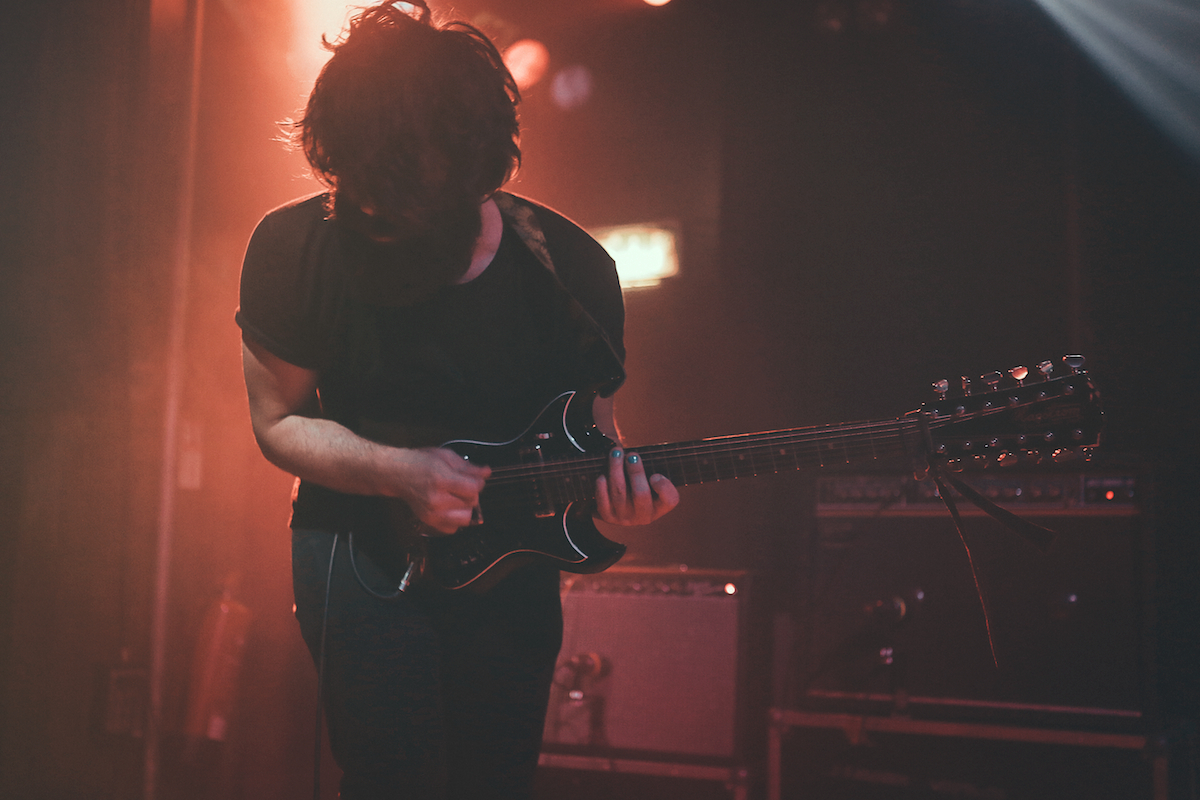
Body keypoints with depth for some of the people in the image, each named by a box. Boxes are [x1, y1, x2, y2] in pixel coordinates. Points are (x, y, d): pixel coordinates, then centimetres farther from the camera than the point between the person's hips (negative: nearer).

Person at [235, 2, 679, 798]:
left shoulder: (572, 269, -10)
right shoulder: (296, 248, -13)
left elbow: (593, 426, 2)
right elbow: (279, 422, -5)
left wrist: (617, 480, -22)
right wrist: (404, 473, -21)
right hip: (363, 544, -2)